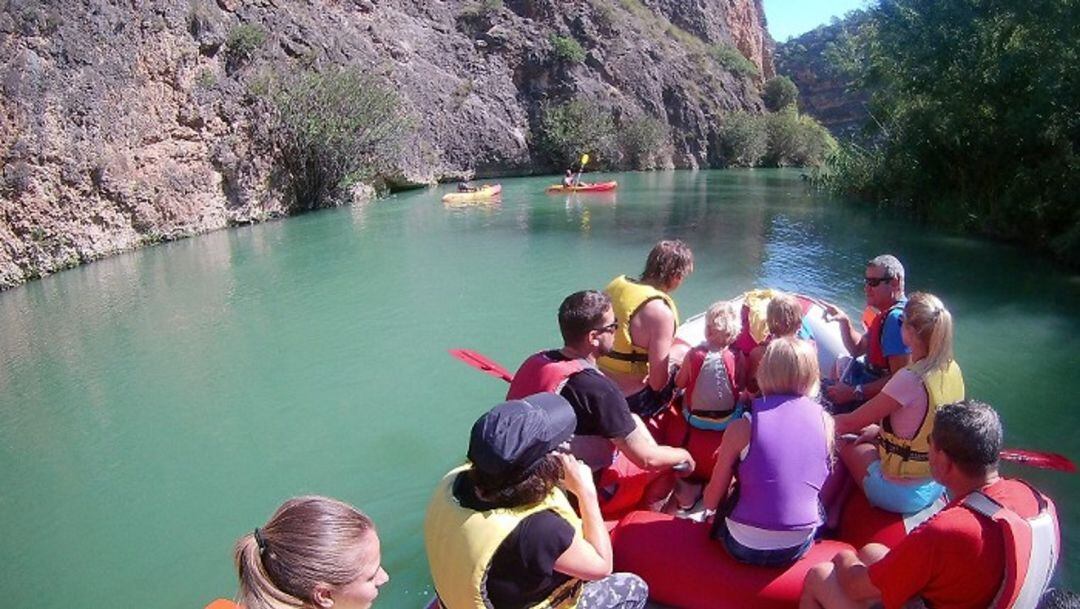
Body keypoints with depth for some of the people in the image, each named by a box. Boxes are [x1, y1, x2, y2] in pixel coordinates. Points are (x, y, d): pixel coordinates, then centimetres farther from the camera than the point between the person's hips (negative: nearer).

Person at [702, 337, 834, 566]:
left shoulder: (742, 428, -14)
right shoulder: (825, 421, -6)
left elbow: (711, 500, -6)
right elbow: (821, 485, 10)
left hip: (744, 547, -2)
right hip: (799, 547, 2)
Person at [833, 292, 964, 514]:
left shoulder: (910, 379, -28)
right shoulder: (953, 370, -6)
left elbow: (850, 423, -22)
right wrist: (880, 430, 12)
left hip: (901, 495, -7)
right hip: (937, 485, 7)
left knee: (845, 446, 14)